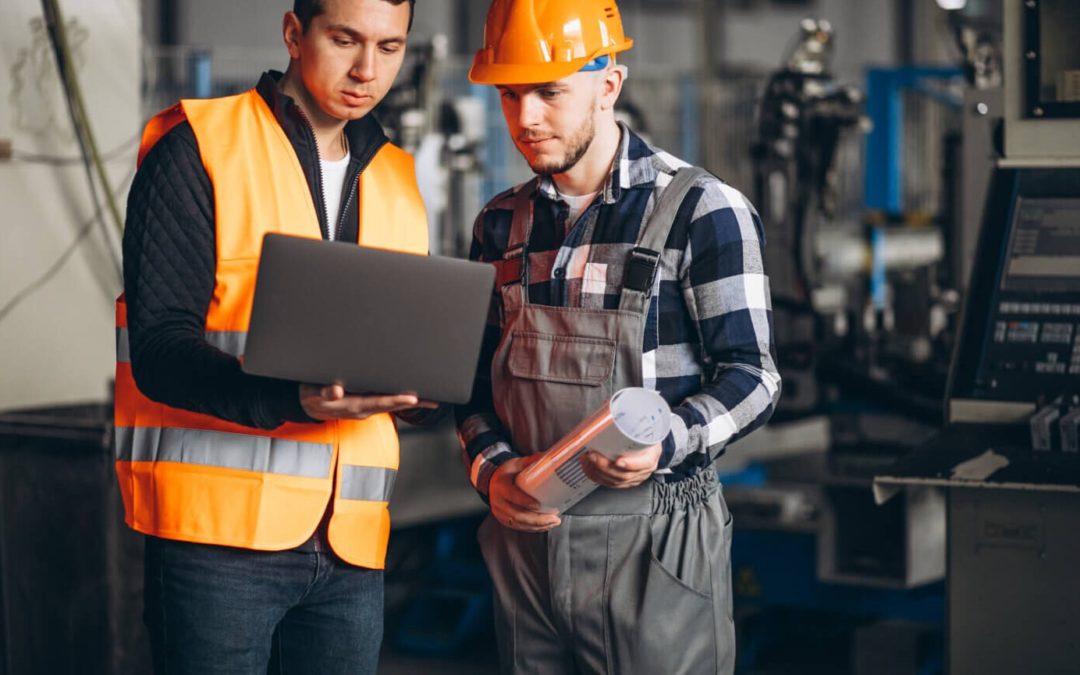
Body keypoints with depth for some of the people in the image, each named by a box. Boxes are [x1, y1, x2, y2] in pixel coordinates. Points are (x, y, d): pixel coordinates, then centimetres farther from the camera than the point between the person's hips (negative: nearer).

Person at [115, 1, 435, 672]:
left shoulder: (399, 183, 17)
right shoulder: (198, 146, -1)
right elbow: (160, 348, -10)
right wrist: (292, 399, -27)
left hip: (351, 542, 5)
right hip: (219, 523, -5)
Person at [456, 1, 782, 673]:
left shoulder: (702, 210, -6)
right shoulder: (502, 224, 11)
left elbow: (751, 376, -7)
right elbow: (478, 376, 15)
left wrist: (667, 442, -24)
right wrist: (492, 466, -4)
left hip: (654, 543, -5)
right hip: (526, 530, 5)